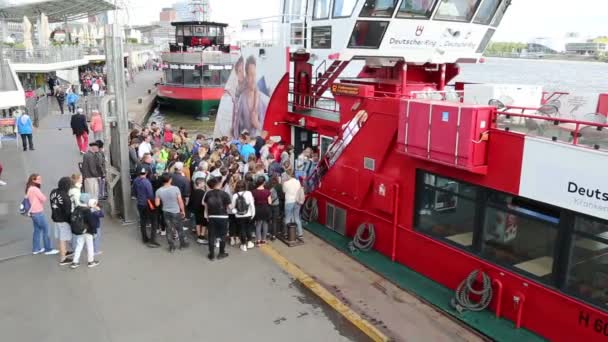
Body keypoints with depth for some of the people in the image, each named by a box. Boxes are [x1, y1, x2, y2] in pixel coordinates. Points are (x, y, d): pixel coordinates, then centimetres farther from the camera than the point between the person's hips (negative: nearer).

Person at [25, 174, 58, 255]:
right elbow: (43, 199, -18)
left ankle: (36, 249, 23)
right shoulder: (35, 189, -18)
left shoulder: (29, 189, 10)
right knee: (46, 230, -2)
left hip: (33, 212, 9)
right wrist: (43, 198, 4)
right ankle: (48, 249, 3)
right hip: (38, 213, -9)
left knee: (37, 230, 16)